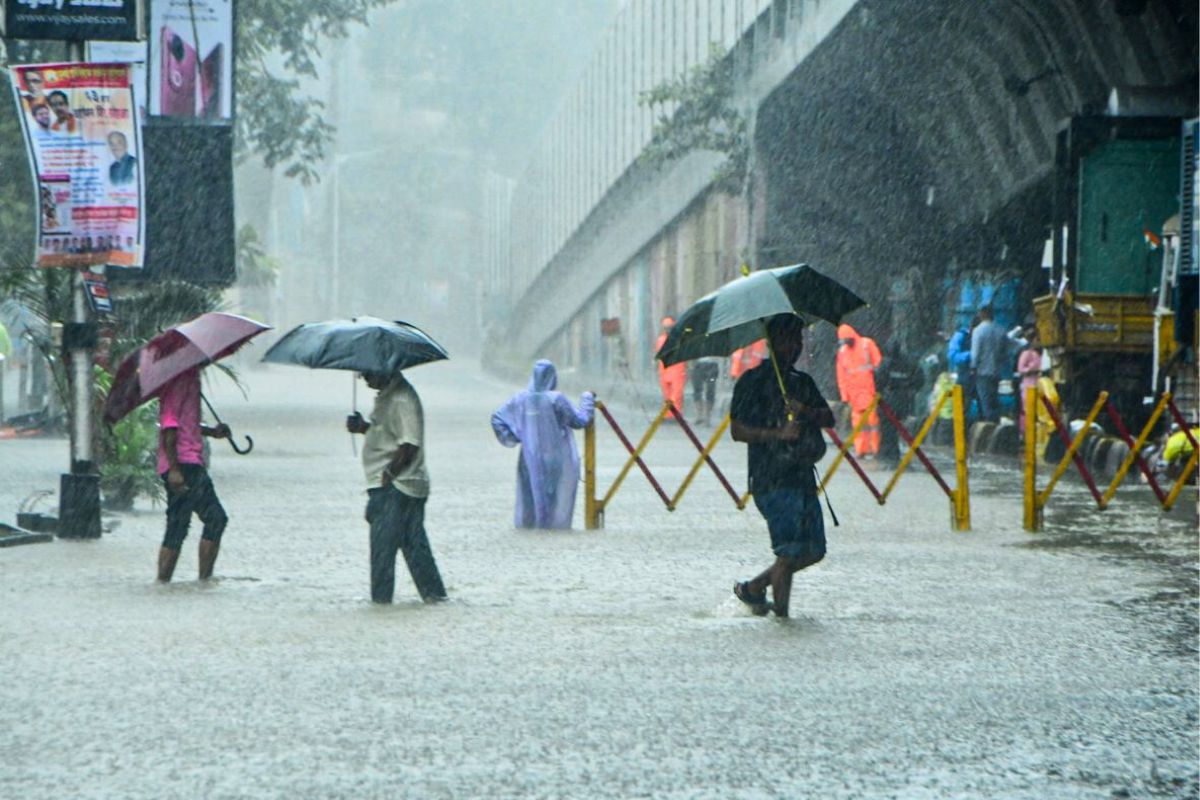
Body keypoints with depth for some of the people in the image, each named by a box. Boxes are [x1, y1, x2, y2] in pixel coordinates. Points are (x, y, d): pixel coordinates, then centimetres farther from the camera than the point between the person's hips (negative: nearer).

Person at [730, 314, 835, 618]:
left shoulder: (803, 382, 18)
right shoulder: (753, 382, -3)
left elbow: (829, 419, 9)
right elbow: (738, 430, -9)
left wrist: (807, 412, -11)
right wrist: (778, 434, -20)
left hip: (803, 476, 7)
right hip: (771, 479, -7)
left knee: (813, 551, 8)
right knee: (790, 552, -11)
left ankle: (753, 588, 23)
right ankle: (781, 614, -1)